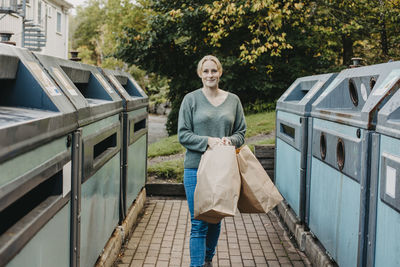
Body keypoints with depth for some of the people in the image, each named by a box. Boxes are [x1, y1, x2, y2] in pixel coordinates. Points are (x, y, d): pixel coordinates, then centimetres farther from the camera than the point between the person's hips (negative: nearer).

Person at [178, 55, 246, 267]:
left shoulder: (233, 100, 9)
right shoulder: (191, 100, 0)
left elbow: (241, 132, 11)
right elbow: (183, 135, -3)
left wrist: (230, 140, -11)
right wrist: (207, 141, -16)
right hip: (196, 169, -3)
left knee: (216, 220, 15)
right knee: (199, 224, -4)